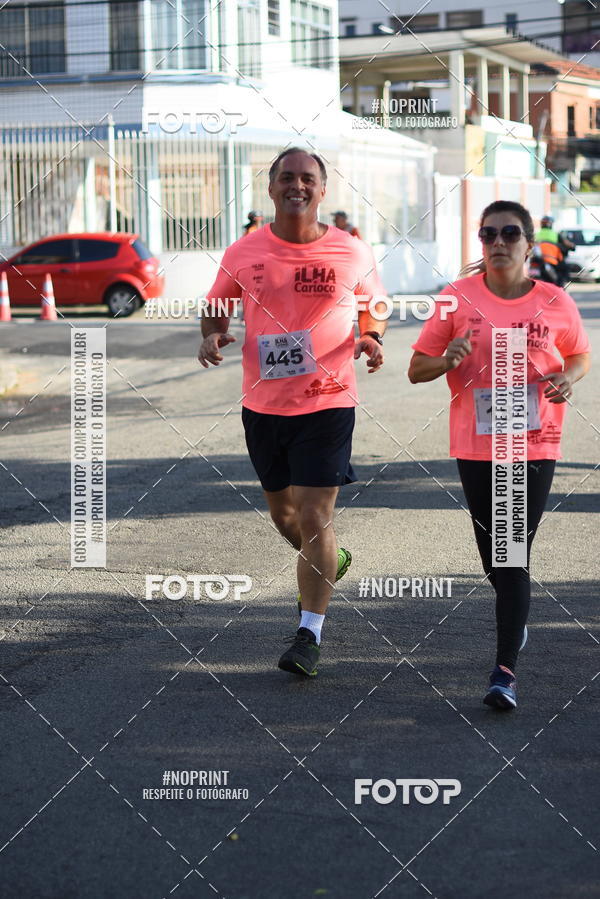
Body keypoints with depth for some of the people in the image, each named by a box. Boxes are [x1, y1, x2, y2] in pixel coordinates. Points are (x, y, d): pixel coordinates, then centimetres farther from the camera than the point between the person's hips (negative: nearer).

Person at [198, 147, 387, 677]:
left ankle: (310, 633, -1)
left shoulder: (353, 254, -3)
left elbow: (374, 306, 13)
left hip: (328, 401, -3)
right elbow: (217, 306, 15)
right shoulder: (243, 254, 0)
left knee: (314, 517, -10)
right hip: (263, 404, 4)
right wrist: (212, 336, -6)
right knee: (284, 514, 18)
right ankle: (329, 562, 50)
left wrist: (371, 340, -8)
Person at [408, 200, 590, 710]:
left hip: (535, 444, -2)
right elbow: (417, 369, 2)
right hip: (475, 444, 2)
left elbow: (582, 355, 16)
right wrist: (447, 360, -19)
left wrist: (568, 377, -7)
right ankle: (516, 614, 45)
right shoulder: (458, 298, -2)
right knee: (494, 555, 13)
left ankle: (506, 671, -8)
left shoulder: (555, 303, -1)